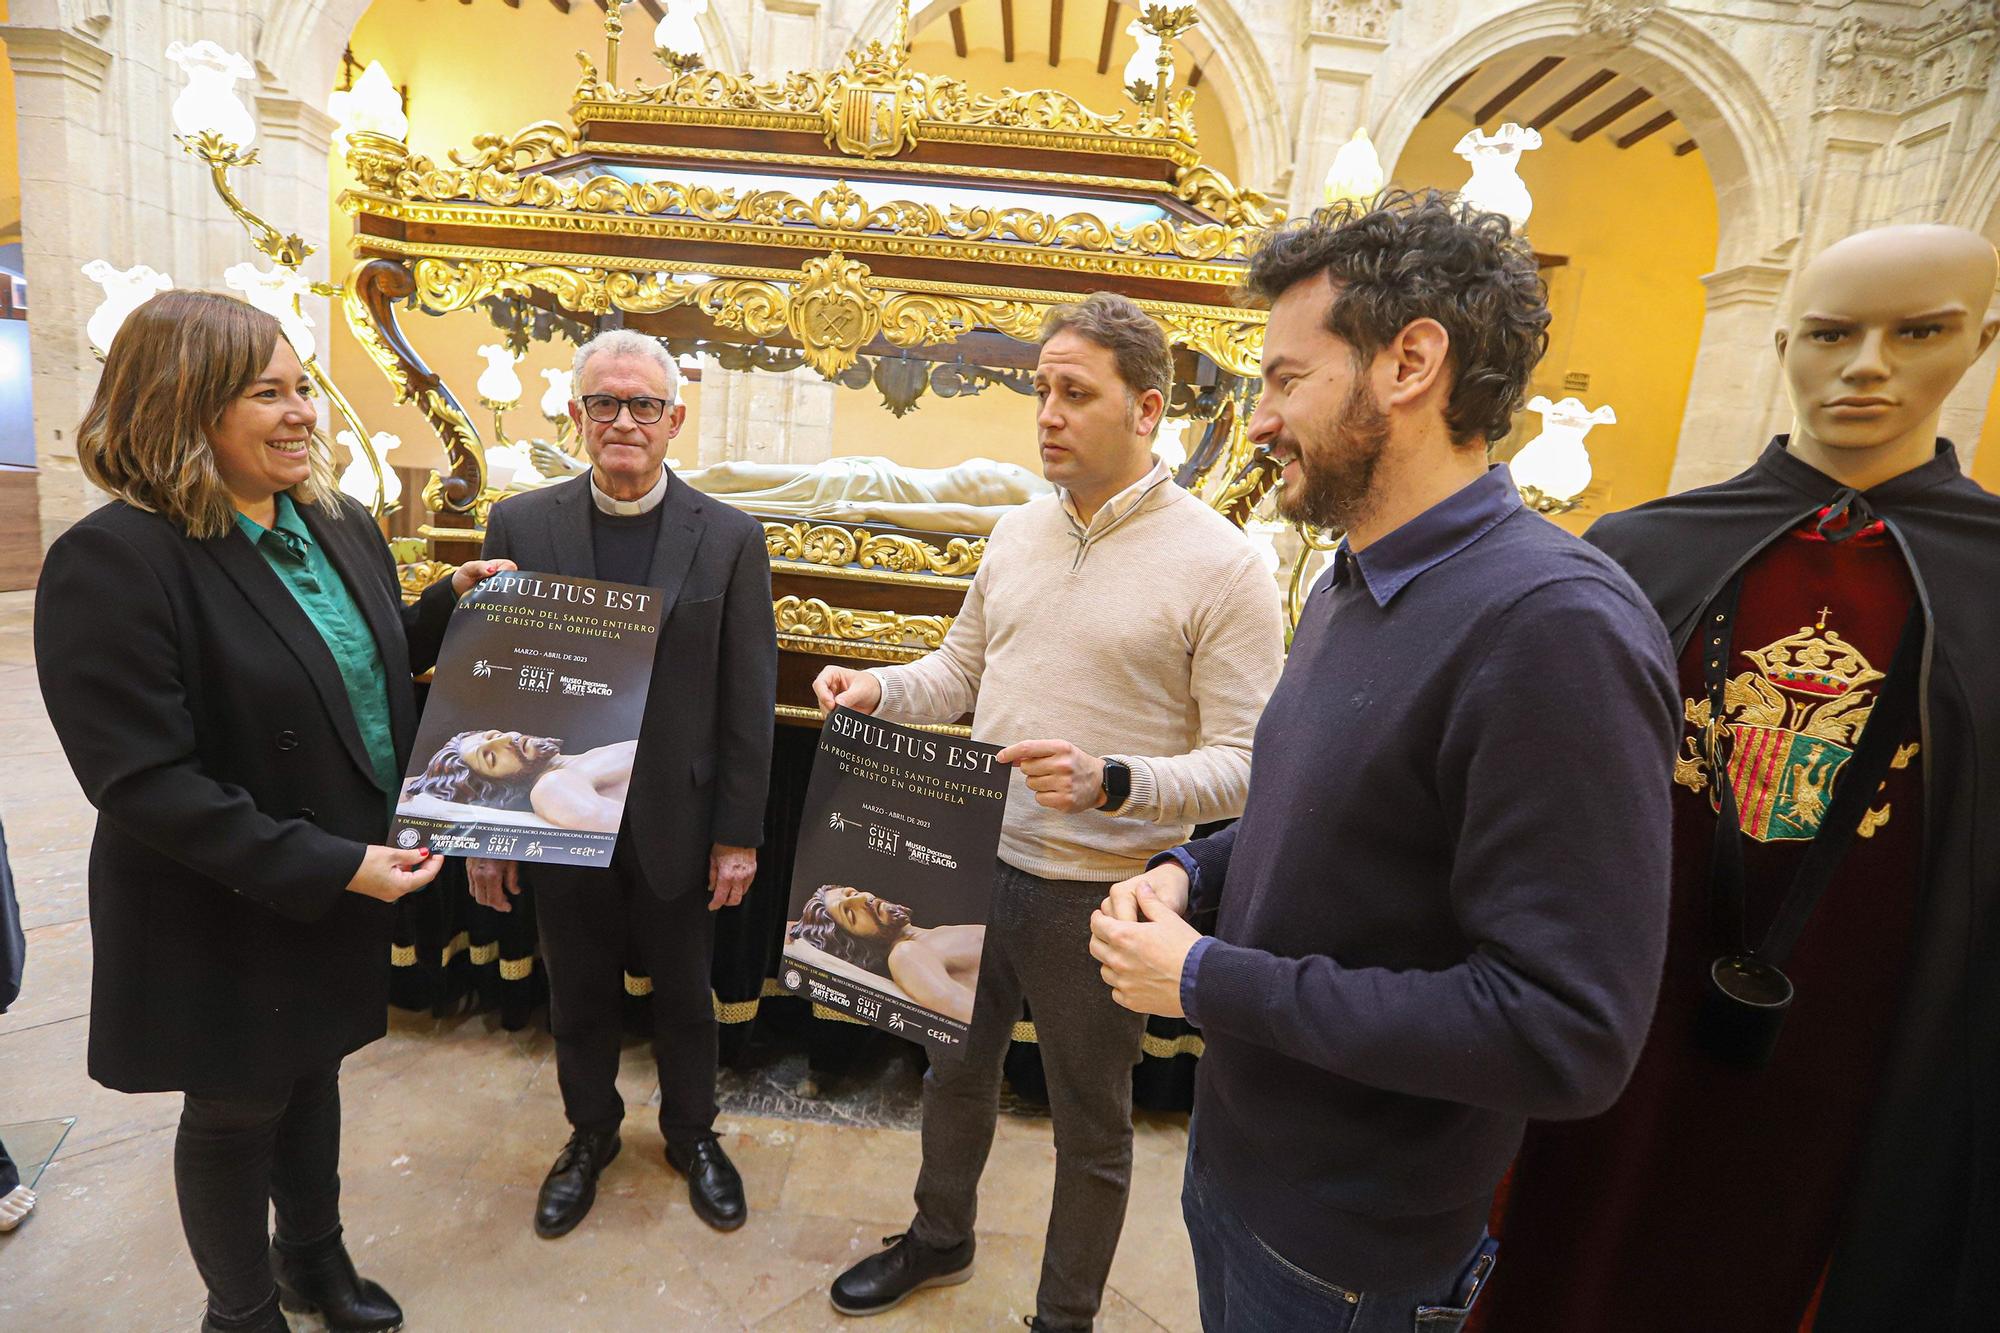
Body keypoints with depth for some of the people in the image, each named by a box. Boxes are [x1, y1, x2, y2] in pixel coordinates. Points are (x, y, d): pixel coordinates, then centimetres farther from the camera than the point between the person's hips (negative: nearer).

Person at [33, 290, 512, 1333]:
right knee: (235, 1115, 17)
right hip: (227, 919, -6)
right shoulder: (112, 562, -22)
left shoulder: (339, 524, 0)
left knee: (311, 1079, 25)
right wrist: (332, 867, -27)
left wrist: (450, 603, -3)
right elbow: (142, 780, -25)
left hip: (352, 887, 6)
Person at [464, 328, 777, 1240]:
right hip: (560, 819, 1)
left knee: (683, 995, 18)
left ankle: (692, 1133, 45)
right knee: (578, 997, 20)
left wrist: (739, 833, -6)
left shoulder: (729, 538, -7)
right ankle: (591, 1133, 47)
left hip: (678, 821, -1)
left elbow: (748, 698, -6)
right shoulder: (520, 526, -3)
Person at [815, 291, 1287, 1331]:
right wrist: (879, 689, -6)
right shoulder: (1018, 531, 4)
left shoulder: (1221, 564, -15)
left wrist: (1111, 782, -32)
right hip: (977, 861, 6)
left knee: (1090, 1125, 16)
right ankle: (940, 1238, 55)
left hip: (1099, 894, -5)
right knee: (955, 1065, 26)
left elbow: (1247, 763, -17)